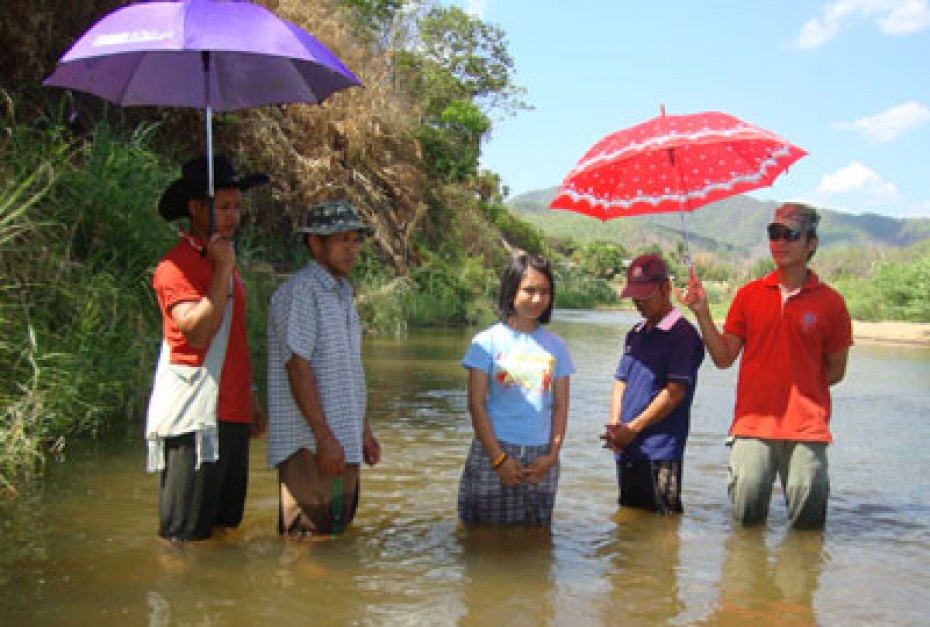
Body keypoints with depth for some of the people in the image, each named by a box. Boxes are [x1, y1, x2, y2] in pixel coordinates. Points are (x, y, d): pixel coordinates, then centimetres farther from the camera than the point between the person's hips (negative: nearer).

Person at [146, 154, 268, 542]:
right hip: (194, 419, -9)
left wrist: (249, 398, 23)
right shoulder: (176, 266, -11)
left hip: (231, 414, 9)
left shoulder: (224, 263, 19)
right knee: (187, 538, -1)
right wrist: (223, 270, -18)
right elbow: (198, 332, -24)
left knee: (227, 526, 16)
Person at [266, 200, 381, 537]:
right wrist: (324, 437, -21)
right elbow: (298, 369, -18)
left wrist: (364, 431, 21)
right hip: (310, 445, -9)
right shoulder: (299, 291, -11)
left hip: (344, 444, 9)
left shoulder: (343, 294, 18)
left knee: (338, 534, 15)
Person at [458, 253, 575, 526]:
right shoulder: (488, 341, -2)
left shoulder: (556, 345, 8)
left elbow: (561, 405, 9)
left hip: (540, 458, 3)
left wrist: (552, 455, -3)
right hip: (494, 451, -3)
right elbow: (476, 404, -4)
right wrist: (498, 458, -10)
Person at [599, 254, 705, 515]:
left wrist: (632, 429, -14)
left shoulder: (682, 333, -8)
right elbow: (621, 382, 14)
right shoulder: (635, 335, 17)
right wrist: (614, 426, -4)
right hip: (626, 451, 8)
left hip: (660, 452, -7)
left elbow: (675, 391, -14)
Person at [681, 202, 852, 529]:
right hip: (753, 423, 1)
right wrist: (703, 314, -5)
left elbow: (835, 371, 9)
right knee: (746, 517, 1)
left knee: (807, 521, 0)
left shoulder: (829, 301, 3)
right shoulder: (749, 294, 8)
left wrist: (798, 386, 0)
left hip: (807, 427, -1)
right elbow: (724, 358, 6)